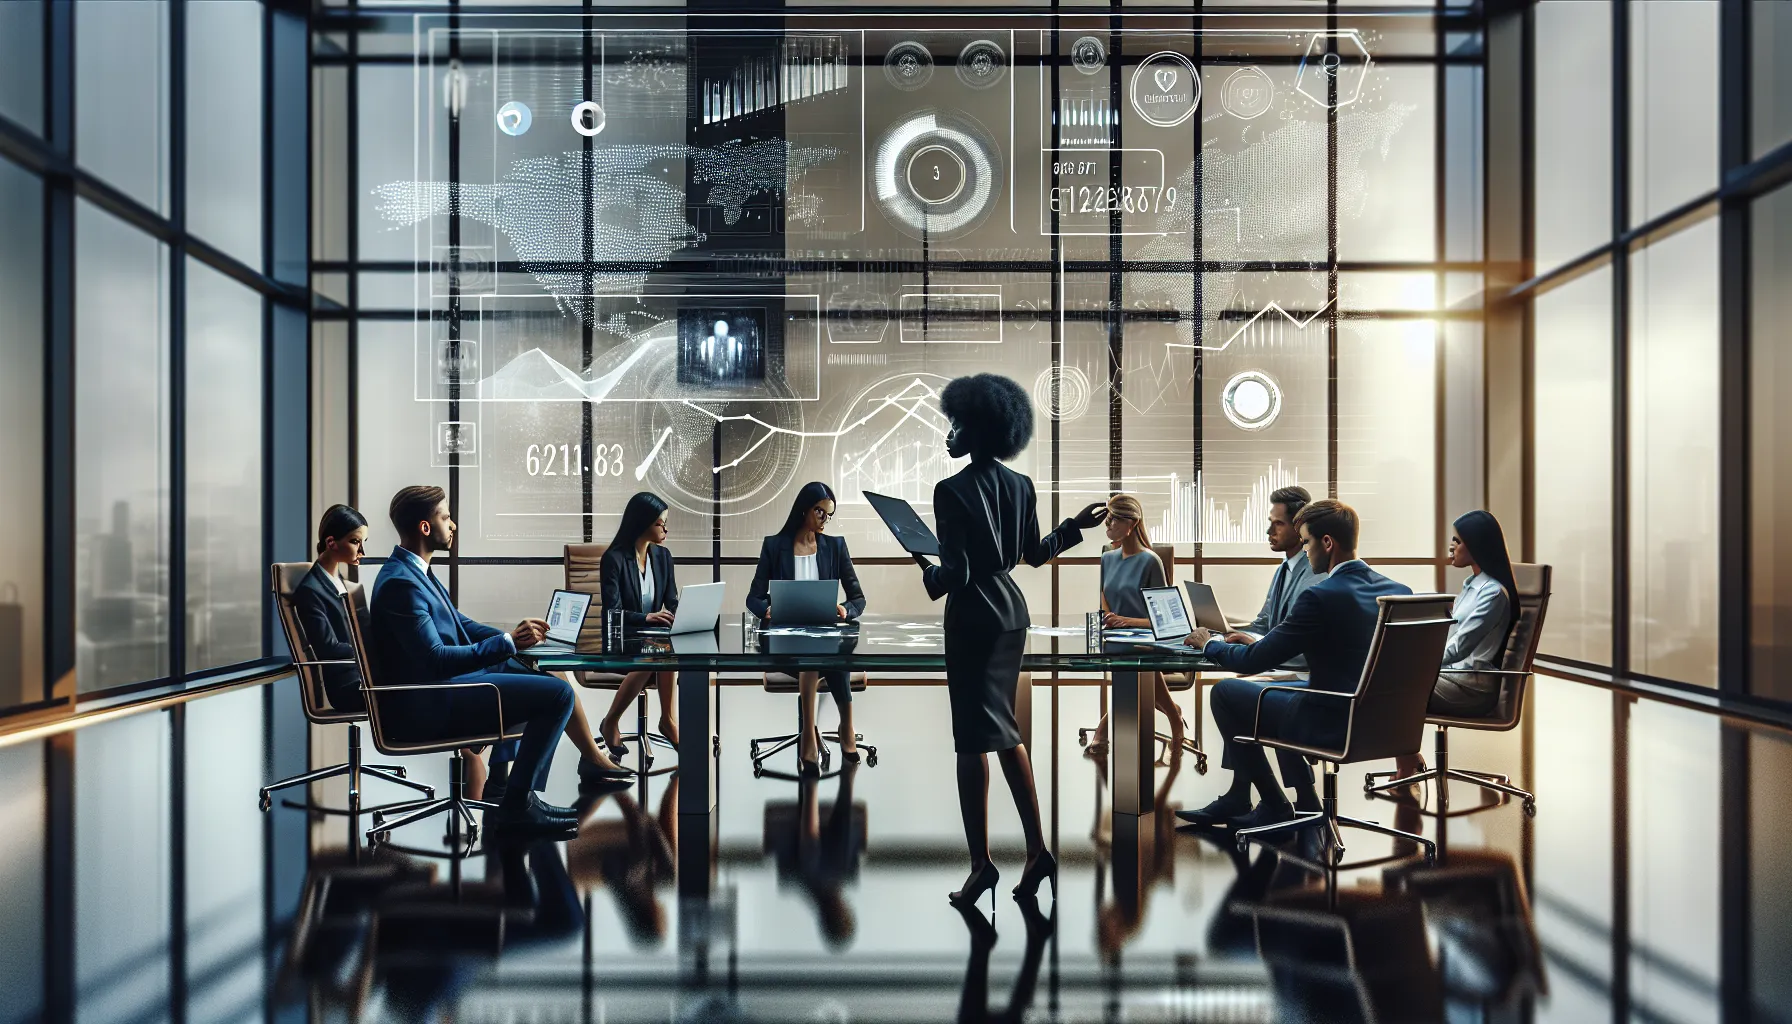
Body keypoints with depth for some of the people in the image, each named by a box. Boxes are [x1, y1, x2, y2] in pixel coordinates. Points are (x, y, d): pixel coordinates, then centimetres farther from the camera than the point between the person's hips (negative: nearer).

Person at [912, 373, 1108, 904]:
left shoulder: (951, 491, -17)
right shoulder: (1021, 486, 4)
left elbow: (955, 574, -19)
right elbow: (1036, 554, 13)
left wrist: (927, 570, 2)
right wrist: (1076, 525, 27)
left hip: (973, 614, -7)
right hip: (1013, 607, 7)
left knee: (974, 739, 1)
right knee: (1003, 729, 17)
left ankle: (982, 864, 8)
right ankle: (1037, 849, 18)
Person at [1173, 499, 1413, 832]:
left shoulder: (1321, 596, -21)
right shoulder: (1399, 592, 3)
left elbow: (1254, 661, -14)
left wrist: (1210, 644, 5)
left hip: (1332, 726, -9)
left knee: (1226, 691, 7)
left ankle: (1276, 807, 16)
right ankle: (1237, 800, 30)